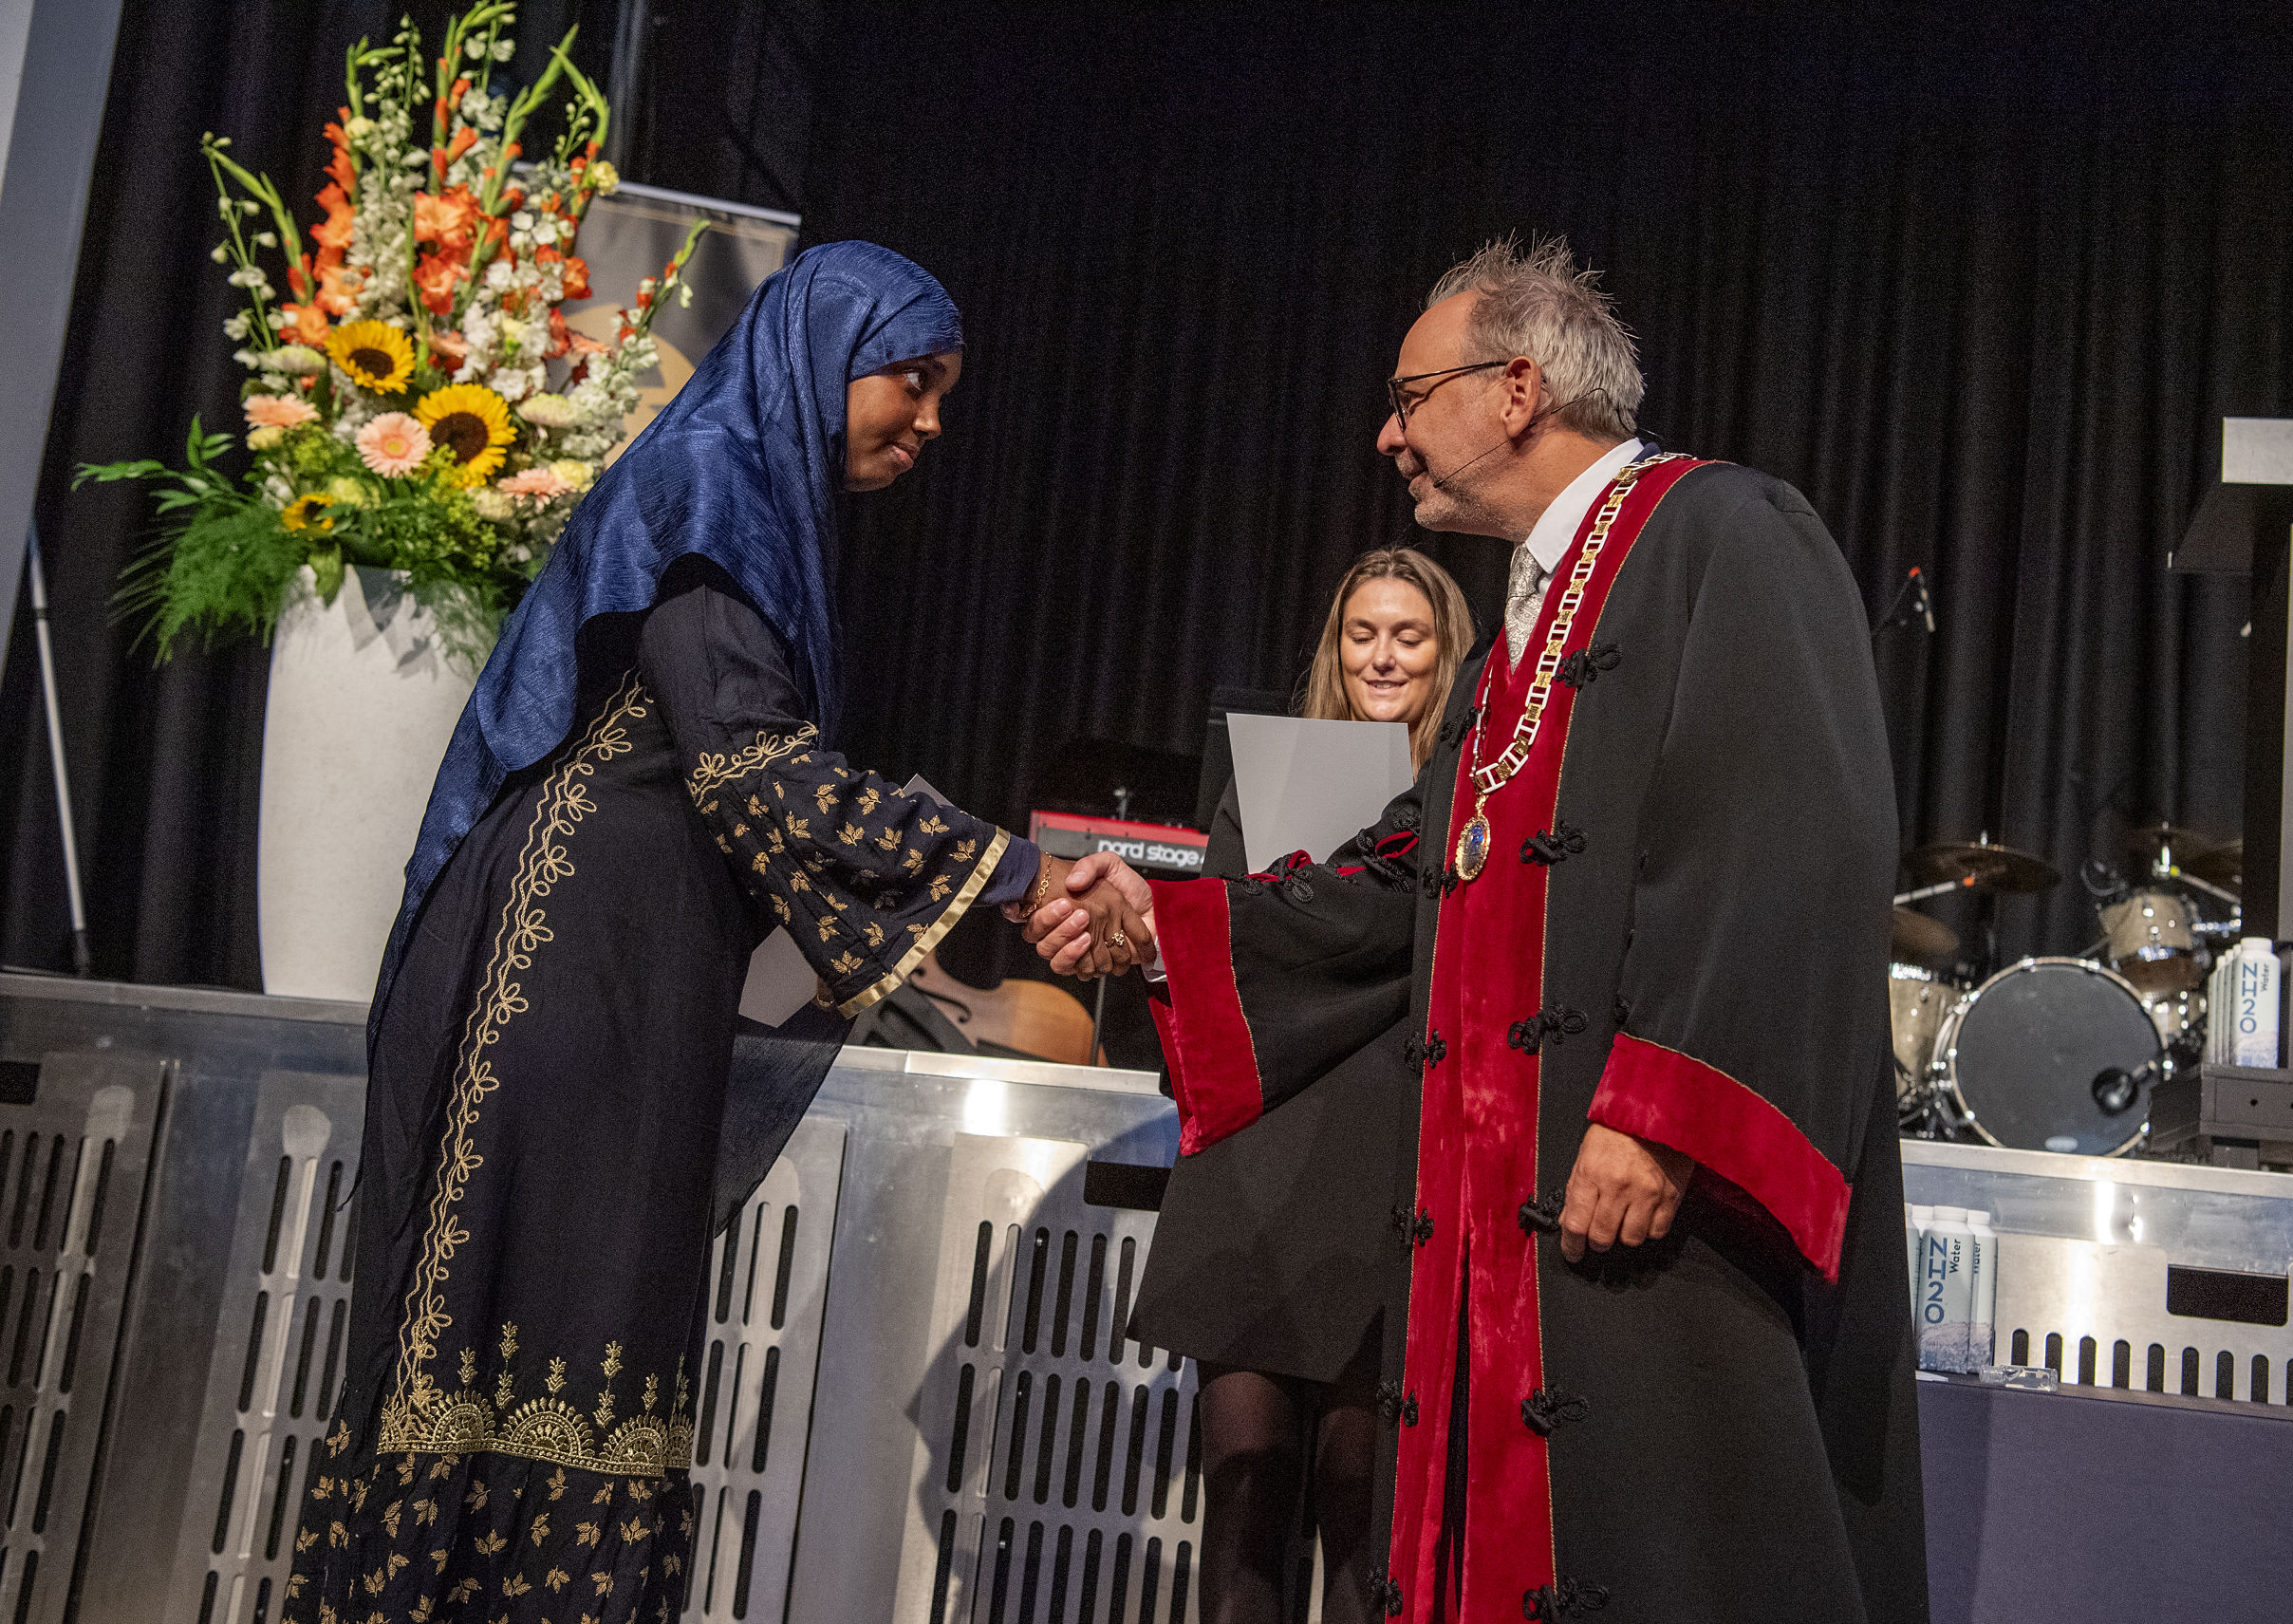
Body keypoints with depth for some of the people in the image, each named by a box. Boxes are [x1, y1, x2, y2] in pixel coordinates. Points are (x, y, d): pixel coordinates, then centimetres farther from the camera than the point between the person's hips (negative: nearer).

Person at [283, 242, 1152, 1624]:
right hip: (564, 970, -9)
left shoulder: (762, 506, 23)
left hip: (636, 991, 9)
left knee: (593, 1353, 6)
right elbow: (749, 764, -18)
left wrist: (991, 924, 19)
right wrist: (1017, 874, -18)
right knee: (525, 1330, -7)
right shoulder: (707, 483, -6)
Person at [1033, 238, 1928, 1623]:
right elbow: (1416, 888, 22)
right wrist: (1164, 925, 19)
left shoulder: (1723, 537, -4)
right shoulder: (1528, 628, 24)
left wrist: (1664, 1110, -24)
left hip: (1672, 1208, -9)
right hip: (1506, 1219, 9)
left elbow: (1791, 852, -17)